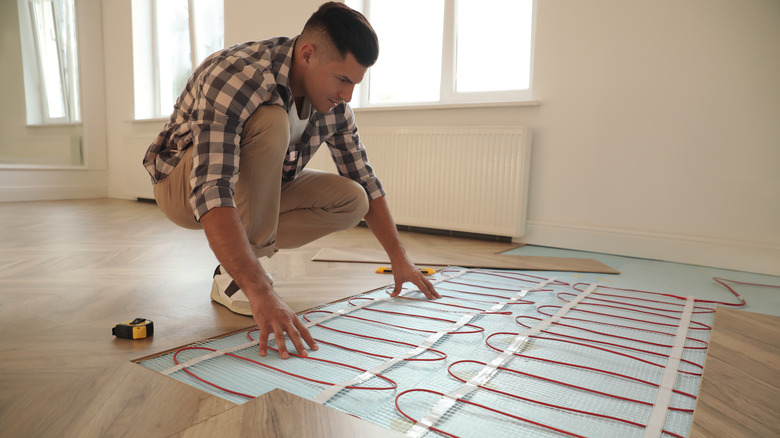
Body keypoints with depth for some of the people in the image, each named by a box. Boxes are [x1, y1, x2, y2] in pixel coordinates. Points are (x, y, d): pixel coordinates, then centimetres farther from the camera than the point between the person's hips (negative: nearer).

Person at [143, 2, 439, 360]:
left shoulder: (333, 105, -11)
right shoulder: (234, 78, -33)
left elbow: (364, 181, -2)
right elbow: (211, 194, -44)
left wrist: (399, 258, -4)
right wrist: (261, 294, -53)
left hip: (254, 189, 6)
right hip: (182, 188, -6)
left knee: (351, 200, -12)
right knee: (270, 122, -34)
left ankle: (236, 268, -2)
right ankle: (234, 281, -21)